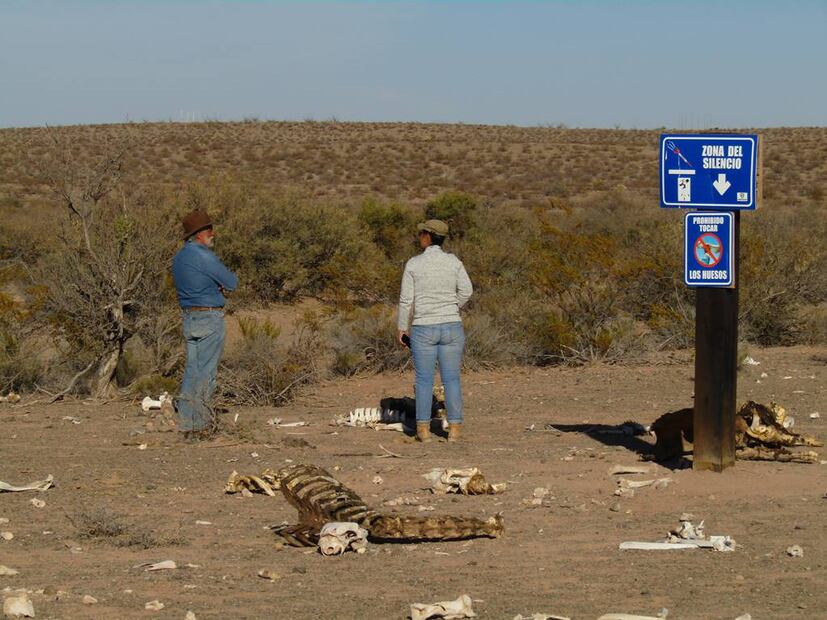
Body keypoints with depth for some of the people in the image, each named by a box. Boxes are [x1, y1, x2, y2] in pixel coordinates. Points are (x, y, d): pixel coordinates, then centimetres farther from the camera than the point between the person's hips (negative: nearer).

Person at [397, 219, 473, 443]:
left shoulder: (413, 264, -7)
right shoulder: (453, 261, -2)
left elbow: (406, 299, -6)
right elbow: (466, 290, -3)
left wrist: (402, 328, 5)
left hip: (423, 330, -1)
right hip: (451, 328, 1)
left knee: (424, 380, 8)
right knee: (452, 379, 5)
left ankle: (423, 429, 7)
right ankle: (454, 429, 0)